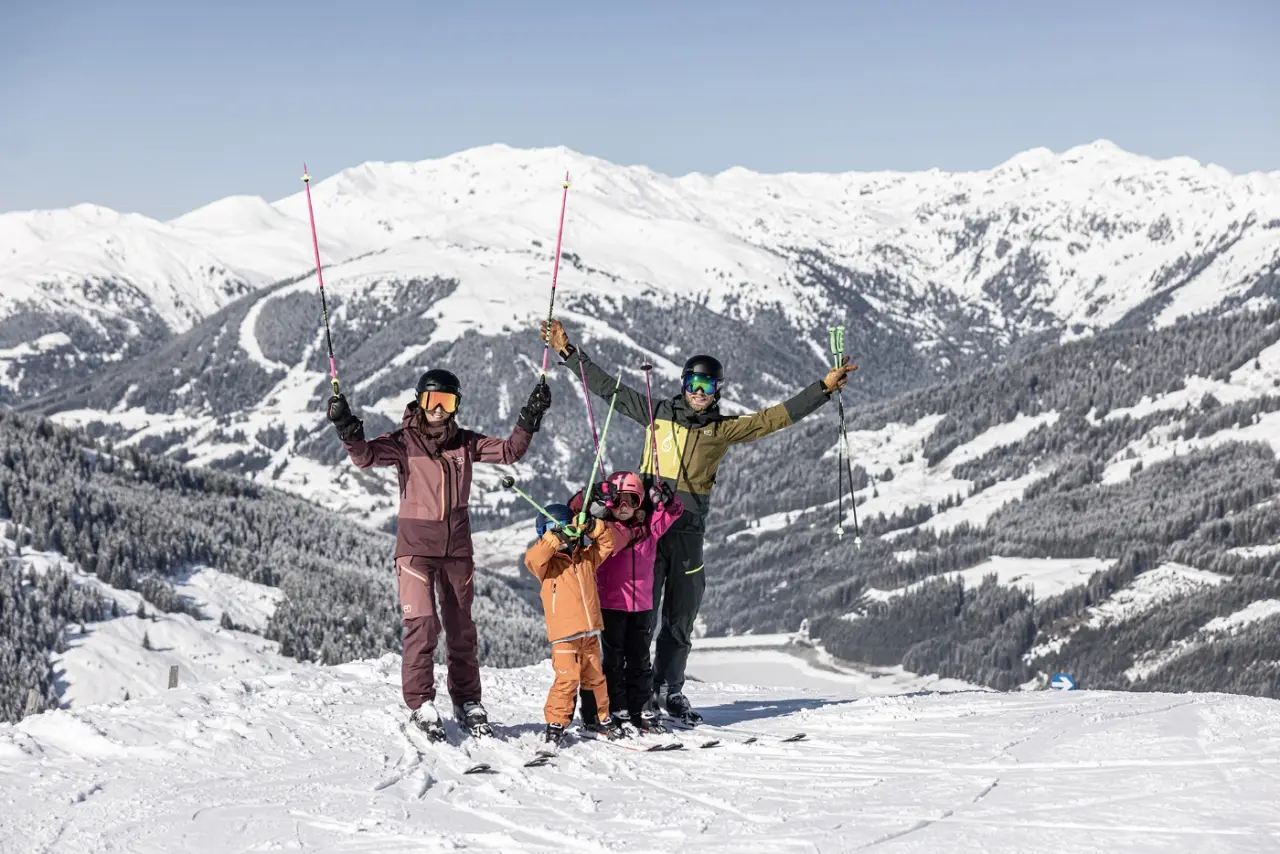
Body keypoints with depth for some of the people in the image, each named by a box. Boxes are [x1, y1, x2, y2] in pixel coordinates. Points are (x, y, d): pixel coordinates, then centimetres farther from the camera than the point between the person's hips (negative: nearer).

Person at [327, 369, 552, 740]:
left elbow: (508, 450, 5)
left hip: (457, 546, 4)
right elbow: (366, 455, -17)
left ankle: (468, 703, 19)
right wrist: (348, 430, -34)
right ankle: (420, 704, -6)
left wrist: (530, 419, -7)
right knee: (422, 623, -13)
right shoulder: (404, 442, -3)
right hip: (416, 544, -3)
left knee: (461, 628, 10)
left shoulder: (465, 443, 7)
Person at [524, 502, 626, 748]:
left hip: (590, 633, 6)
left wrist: (594, 527, -7)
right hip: (564, 635, -6)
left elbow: (607, 542, 11)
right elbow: (532, 558, -23)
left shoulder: (587, 557, 13)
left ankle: (600, 718, 31)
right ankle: (555, 723, -9)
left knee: (595, 677, 16)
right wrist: (553, 540, -28)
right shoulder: (548, 563, -3)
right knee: (567, 678, -17)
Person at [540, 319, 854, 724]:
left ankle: (668, 689, 22)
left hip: (689, 527, 2)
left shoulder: (724, 429, 10)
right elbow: (607, 387, 12)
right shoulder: (658, 413, 9)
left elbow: (776, 417, 7)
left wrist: (824, 387, 1)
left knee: (681, 615, 9)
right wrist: (569, 353, 9)